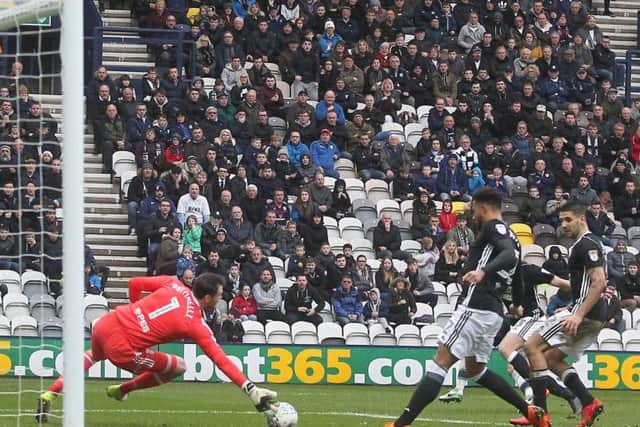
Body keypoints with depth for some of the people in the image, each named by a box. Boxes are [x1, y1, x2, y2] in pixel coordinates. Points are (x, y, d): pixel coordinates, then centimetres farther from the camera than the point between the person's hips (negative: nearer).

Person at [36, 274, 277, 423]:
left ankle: (50, 395, 27)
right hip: (120, 349, -6)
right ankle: (122, 390, 16)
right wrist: (251, 390, -7)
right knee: (178, 367, 8)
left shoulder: (174, 285, 6)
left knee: (94, 356, 42)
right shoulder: (196, 325, -7)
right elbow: (221, 360, -8)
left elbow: (135, 283, 14)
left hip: (103, 325, 6)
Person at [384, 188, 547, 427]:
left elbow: (509, 254, -23)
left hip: (476, 307, -10)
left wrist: (483, 271, -40)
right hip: (494, 312, 10)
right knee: (475, 369, 24)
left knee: (441, 362, -14)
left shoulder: (493, 227, -5)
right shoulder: (510, 236, 22)